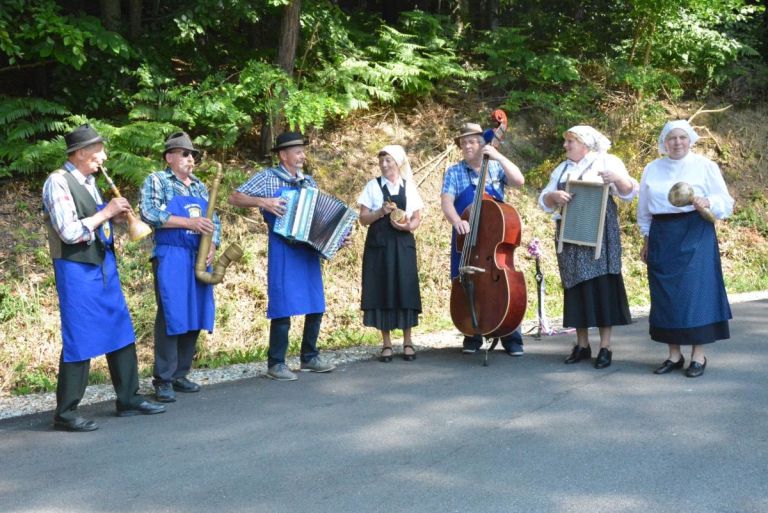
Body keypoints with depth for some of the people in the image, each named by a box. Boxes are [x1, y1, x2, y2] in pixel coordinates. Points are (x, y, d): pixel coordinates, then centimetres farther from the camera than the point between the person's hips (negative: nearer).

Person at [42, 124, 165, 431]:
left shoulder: (89, 181, 12)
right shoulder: (58, 182, -14)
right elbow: (69, 232, -22)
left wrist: (114, 216, 3)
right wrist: (105, 212, -14)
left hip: (103, 266, 9)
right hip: (77, 270, -9)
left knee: (121, 332, 11)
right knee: (79, 339, -3)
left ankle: (128, 399, 22)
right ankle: (65, 413, 8)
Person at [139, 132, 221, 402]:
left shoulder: (200, 187, 19)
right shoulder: (156, 180, 0)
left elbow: (214, 221, 19)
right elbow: (148, 213, -14)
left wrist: (213, 246, -1)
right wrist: (188, 222, -18)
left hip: (199, 259, 6)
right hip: (171, 258, -6)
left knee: (195, 317, 6)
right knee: (171, 317, -9)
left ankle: (180, 375, 15)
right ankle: (163, 380, -3)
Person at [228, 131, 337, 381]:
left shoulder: (308, 181, 13)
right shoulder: (268, 177, -2)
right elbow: (235, 198, -5)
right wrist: (262, 202, -19)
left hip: (309, 248, 6)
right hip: (283, 248, -6)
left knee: (316, 304, 8)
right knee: (284, 306, -6)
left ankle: (309, 358, 21)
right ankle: (275, 364, 4)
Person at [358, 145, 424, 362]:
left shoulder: (409, 187, 9)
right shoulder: (373, 186, 4)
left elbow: (417, 219, 9)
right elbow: (363, 218, 1)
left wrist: (408, 226, -11)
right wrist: (381, 212, -15)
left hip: (403, 244, 1)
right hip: (378, 244, -1)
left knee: (405, 290, -1)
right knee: (381, 291, -2)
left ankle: (407, 342, 10)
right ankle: (386, 344, 6)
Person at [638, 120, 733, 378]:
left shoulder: (705, 166, 1)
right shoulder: (652, 169, 11)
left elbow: (725, 201, -1)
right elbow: (644, 209, 18)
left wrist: (706, 202, -21)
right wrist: (647, 240, 14)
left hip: (695, 235, -3)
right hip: (662, 237, 3)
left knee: (696, 291, -6)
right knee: (666, 293, 2)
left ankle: (698, 354, 1)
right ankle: (674, 354, 10)